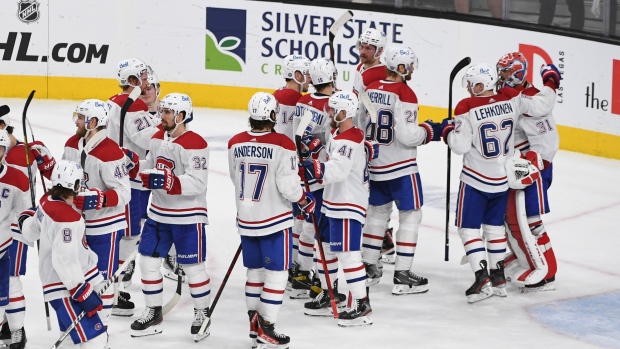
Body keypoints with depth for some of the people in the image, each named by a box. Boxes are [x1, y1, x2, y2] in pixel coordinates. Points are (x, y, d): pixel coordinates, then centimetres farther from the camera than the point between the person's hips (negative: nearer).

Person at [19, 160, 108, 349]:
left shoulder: (46, 201, 3)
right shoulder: (68, 218, -25)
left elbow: (30, 232, 21)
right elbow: (65, 262, -28)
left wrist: (26, 217, 43)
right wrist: (84, 294, -24)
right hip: (66, 288, -11)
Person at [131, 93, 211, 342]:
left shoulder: (195, 144, -19)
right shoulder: (157, 138, 7)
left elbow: (196, 184, -26)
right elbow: (147, 170, 15)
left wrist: (167, 182, -37)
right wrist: (137, 169, -6)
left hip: (187, 217, -7)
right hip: (158, 213, 7)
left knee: (193, 266, 2)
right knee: (148, 260, 8)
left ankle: (203, 313, 21)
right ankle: (153, 311, 23)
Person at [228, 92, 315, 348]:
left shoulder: (235, 143, -2)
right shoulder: (282, 144, -18)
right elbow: (288, 185, -18)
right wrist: (305, 201, 0)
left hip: (246, 218, 5)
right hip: (274, 219, -5)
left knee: (254, 270, 18)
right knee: (276, 272, 3)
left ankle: (254, 322, 24)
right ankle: (266, 328, 2)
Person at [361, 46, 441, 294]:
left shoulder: (370, 89, 4)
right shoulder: (404, 93, -18)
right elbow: (407, 135, -22)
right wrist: (430, 131, -6)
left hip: (374, 164, 7)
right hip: (400, 166, -7)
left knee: (378, 212, 20)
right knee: (411, 215, 3)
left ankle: (368, 268, 23)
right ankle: (402, 275, 1)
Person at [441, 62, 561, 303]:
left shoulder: (466, 108, -18)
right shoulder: (511, 99, -8)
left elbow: (460, 146, -19)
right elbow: (541, 106, -5)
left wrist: (448, 130, 2)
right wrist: (550, 82, 11)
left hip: (475, 180, -5)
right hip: (502, 178, 5)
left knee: (469, 228, 2)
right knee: (494, 225, 21)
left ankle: (482, 278, -11)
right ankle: (498, 274, 26)